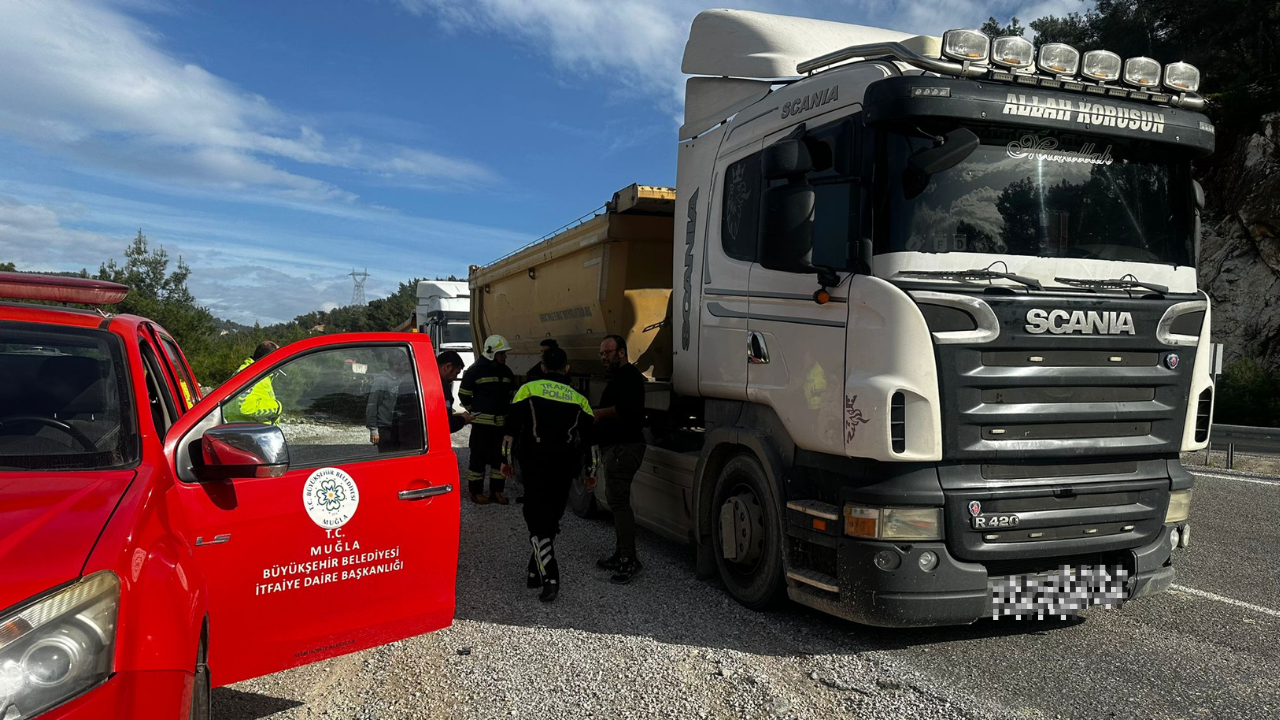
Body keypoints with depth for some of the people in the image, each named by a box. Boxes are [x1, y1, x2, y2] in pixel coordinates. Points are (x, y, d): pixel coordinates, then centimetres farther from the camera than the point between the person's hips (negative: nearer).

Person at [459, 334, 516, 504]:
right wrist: (475, 411, 2)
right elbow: (464, 394, -2)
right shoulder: (475, 370, -6)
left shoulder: (506, 372, 11)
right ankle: (476, 492, 8)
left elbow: (513, 395, 23)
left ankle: (497, 491, 18)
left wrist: (507, 412, 13)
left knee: (499, 457, 9)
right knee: (479, 457, -1)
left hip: (502, 423, 6)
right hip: (481, 422, -5)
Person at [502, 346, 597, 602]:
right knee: (551, 519, 17)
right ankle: (536, 572, 25)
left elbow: (512, 428, -2)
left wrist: (506, 459, 7)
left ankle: (550, 578, -15)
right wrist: (591, 471, 20)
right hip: (565, 468, 3)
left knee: (537, 520, -3)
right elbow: (589, 437, 11)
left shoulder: (528, 389, 0)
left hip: (535, 465, -3)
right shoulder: (579, 399, 9)